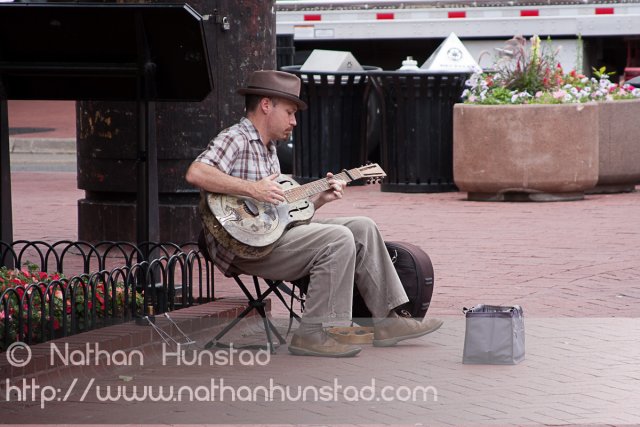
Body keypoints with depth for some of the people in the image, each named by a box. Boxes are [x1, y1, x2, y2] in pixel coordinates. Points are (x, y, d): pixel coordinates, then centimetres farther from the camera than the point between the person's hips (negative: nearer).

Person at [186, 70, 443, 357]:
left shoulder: (268, 149, 22)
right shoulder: (235, 139, -9)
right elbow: (195, 174, -28)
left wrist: (319, 199, 9)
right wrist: (252, 189, -27)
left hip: (273, 231, 10)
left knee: (362, 228, 6)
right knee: (338, 240, -24)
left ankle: (386, 321, 6)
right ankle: (316, 334, -21)